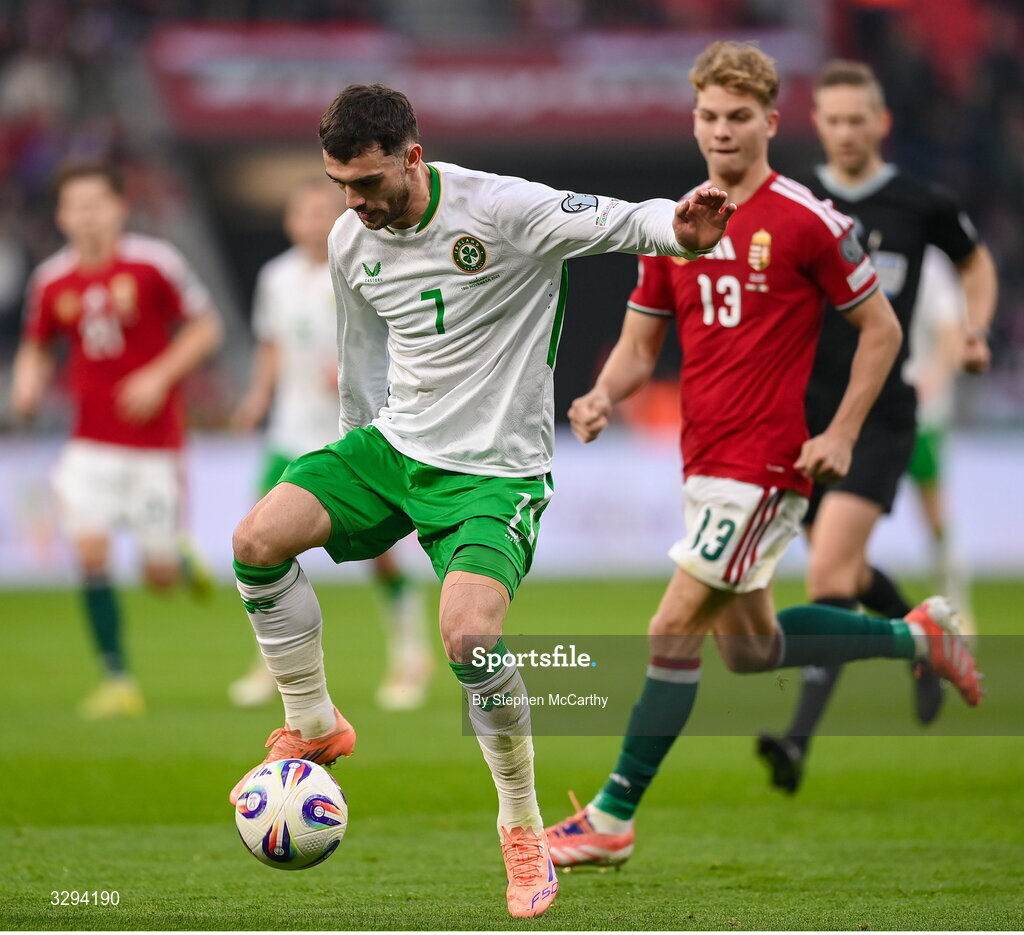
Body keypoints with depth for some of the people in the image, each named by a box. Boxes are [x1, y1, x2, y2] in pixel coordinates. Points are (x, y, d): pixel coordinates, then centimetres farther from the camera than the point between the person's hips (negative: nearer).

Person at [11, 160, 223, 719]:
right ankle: (118, 680, -7)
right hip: (92, 439, 2)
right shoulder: (52, 281, 0)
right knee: (89, 550, -16)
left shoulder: (155, 264, -9)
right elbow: (37, 348, 15)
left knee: (160, 578, 0)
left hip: (156, 440, -2)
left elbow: (205, 327, -2)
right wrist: (28, 385, -7)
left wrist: (159, 377, -15)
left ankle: (182, 558, 40)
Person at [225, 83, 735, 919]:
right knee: (259, 540, -17)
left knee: (469, 637, -27)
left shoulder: (503, 210, -18)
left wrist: (677, 231, -48)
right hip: (394, 445, 6)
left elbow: (619, 222, -25)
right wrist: (354, 462, 28)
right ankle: (314, 727, 6)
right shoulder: (352, 241, 2)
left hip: (494, 471, -6)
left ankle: (524, 832, -3)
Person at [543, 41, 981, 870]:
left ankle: (613, 820, -4)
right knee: (751, 646, 18)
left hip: (764, 466, -8)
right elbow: (640, 344, 13)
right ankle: (915, 635, 37)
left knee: (674, 631, -11)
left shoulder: (808, 222, -10)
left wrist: (840, 436, -11)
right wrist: (605, 397, -8)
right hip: (705, 463, 8)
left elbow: (882, 330, -4)